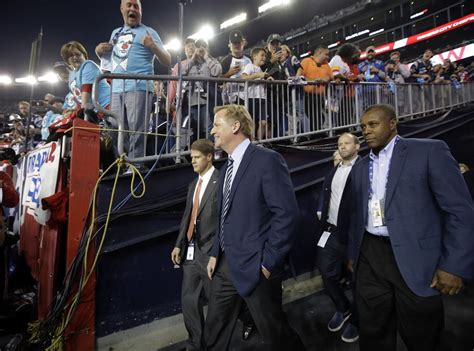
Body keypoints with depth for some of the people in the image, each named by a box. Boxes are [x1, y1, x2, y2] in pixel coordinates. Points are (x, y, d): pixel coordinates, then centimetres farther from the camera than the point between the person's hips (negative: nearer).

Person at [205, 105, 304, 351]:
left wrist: (270, 261, -18)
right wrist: (216, 253, 11)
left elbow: (287, 213, -20)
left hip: (255, 266, -8)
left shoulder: (267, 160, -15)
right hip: (225, 264, 8)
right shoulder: (227, 168, 12)